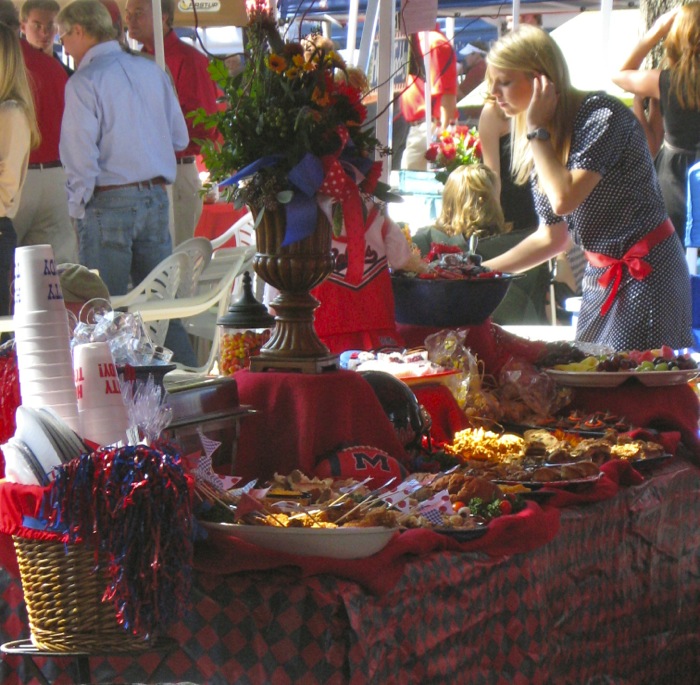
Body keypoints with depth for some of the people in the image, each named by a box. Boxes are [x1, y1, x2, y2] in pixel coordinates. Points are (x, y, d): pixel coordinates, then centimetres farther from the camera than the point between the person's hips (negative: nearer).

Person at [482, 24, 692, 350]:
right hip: (601, 275, 8)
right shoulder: (539, 143, 7)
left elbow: (565, 199, -28)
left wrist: (538, 131, -16)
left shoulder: (601, 114, -16)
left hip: (646, 272, -8)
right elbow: (553, 238, 12)